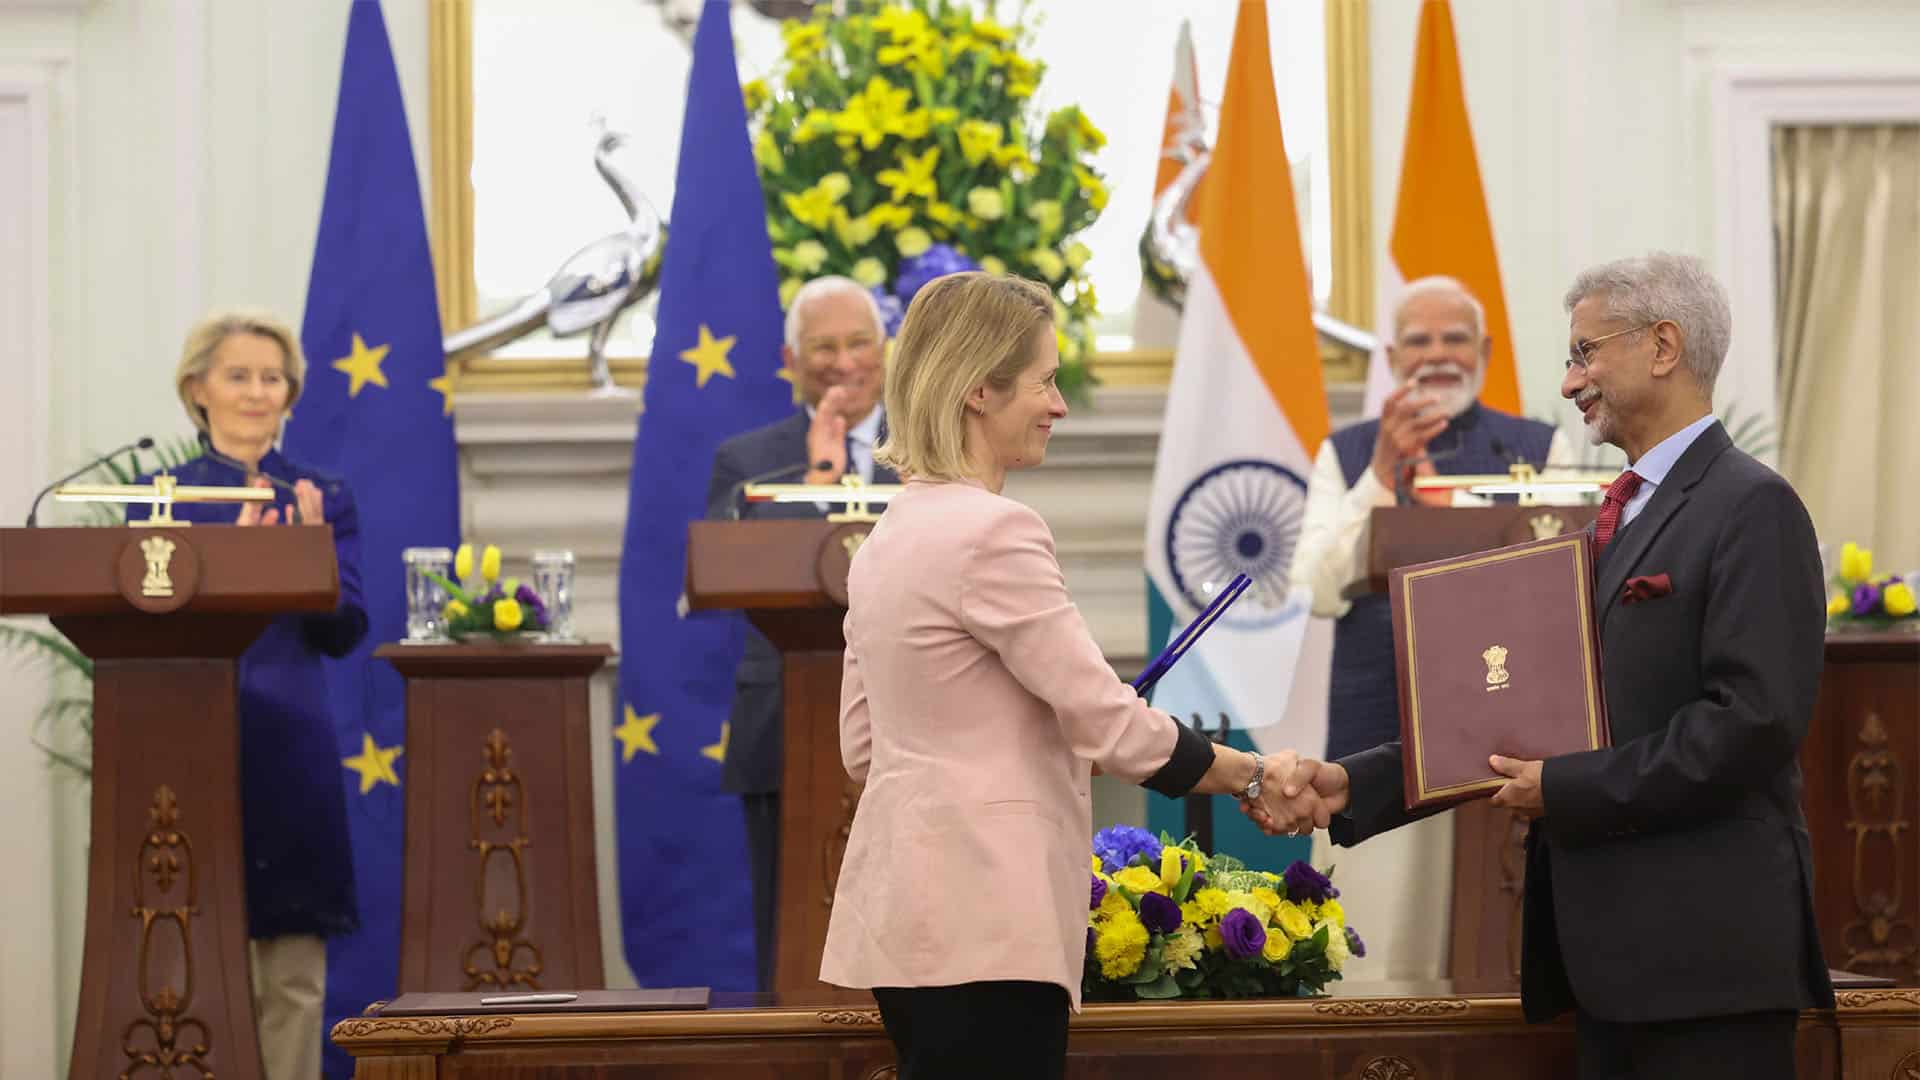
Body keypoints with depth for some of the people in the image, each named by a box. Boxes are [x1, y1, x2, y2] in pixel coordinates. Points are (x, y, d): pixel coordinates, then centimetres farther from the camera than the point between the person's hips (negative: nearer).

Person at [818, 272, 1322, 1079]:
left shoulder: (891, 538, 14)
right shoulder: (993, 533, -15)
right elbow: (1109, 723, -14)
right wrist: (1255, 778, -2)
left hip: (910, 912, 9)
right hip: (980, 918, -9)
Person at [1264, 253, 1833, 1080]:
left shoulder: (1752, 508, -7)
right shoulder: (1611, 520, 21)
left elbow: (1755, 722, -18)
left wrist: (1566, 789, -14)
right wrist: (1354, 785, 7)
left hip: (1707, 949, -8)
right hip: (1610, 950, 8)